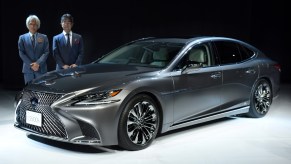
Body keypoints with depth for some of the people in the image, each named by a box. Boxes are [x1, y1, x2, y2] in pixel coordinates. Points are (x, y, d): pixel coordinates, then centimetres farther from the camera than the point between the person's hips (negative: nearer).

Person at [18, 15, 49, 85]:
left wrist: (38, 63, -14)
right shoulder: (22, 38, 9)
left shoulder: (44, 37, 9)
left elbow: (46, 52, 1)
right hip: (28, 69, 1)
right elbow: (21, 53, 2)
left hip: (41, 69, 0)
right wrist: (31, 65, -10)